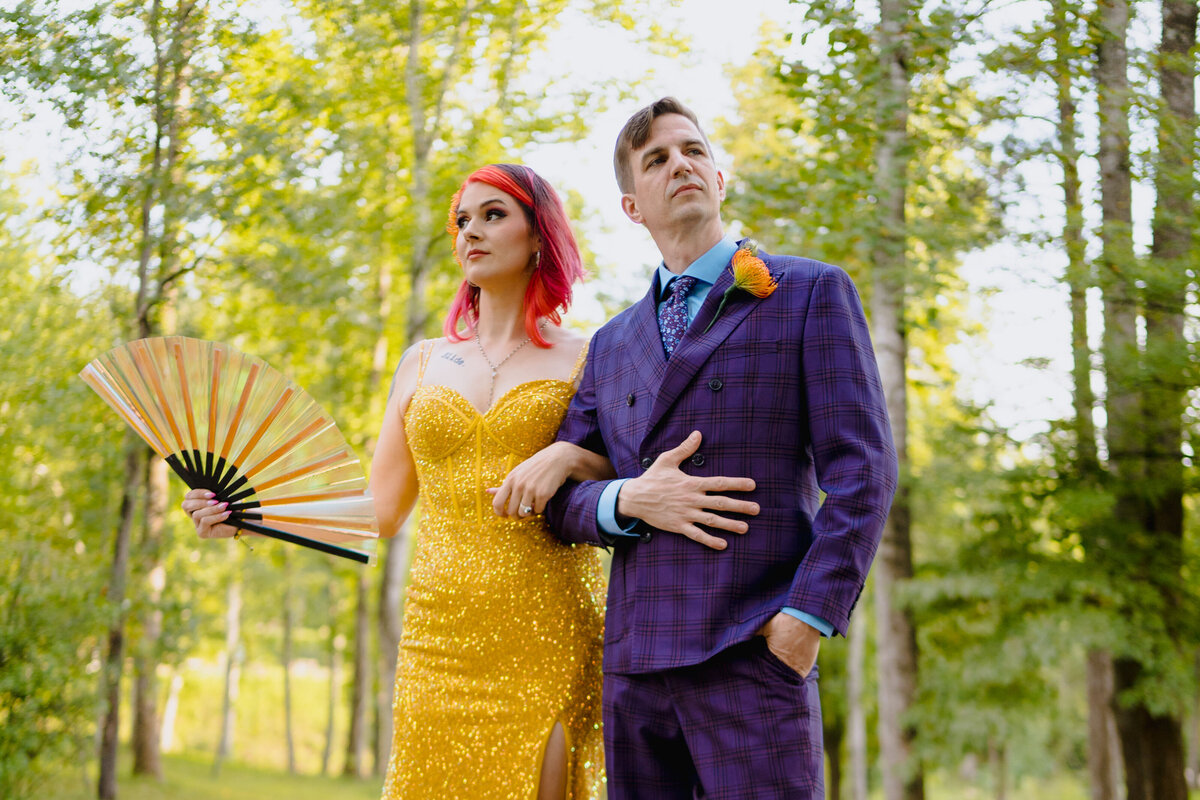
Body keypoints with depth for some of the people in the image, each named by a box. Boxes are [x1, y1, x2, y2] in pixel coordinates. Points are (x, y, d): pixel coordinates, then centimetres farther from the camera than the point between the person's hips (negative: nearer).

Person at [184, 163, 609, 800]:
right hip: (440, 635, 3)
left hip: (548, 641, -2)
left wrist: (572, 457, -15)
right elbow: (378, 510, 12)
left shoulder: (586, 361, 6)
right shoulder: (423, 364, 15)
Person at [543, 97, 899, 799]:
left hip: (754, 657, -4)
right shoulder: (612, 346, 20)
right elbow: (561, 501, 16)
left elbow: (862, 472, -3)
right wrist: (628, 500, -6)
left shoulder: (811, 293, 6)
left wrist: (805, 620, -13)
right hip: (634, 662, 5)